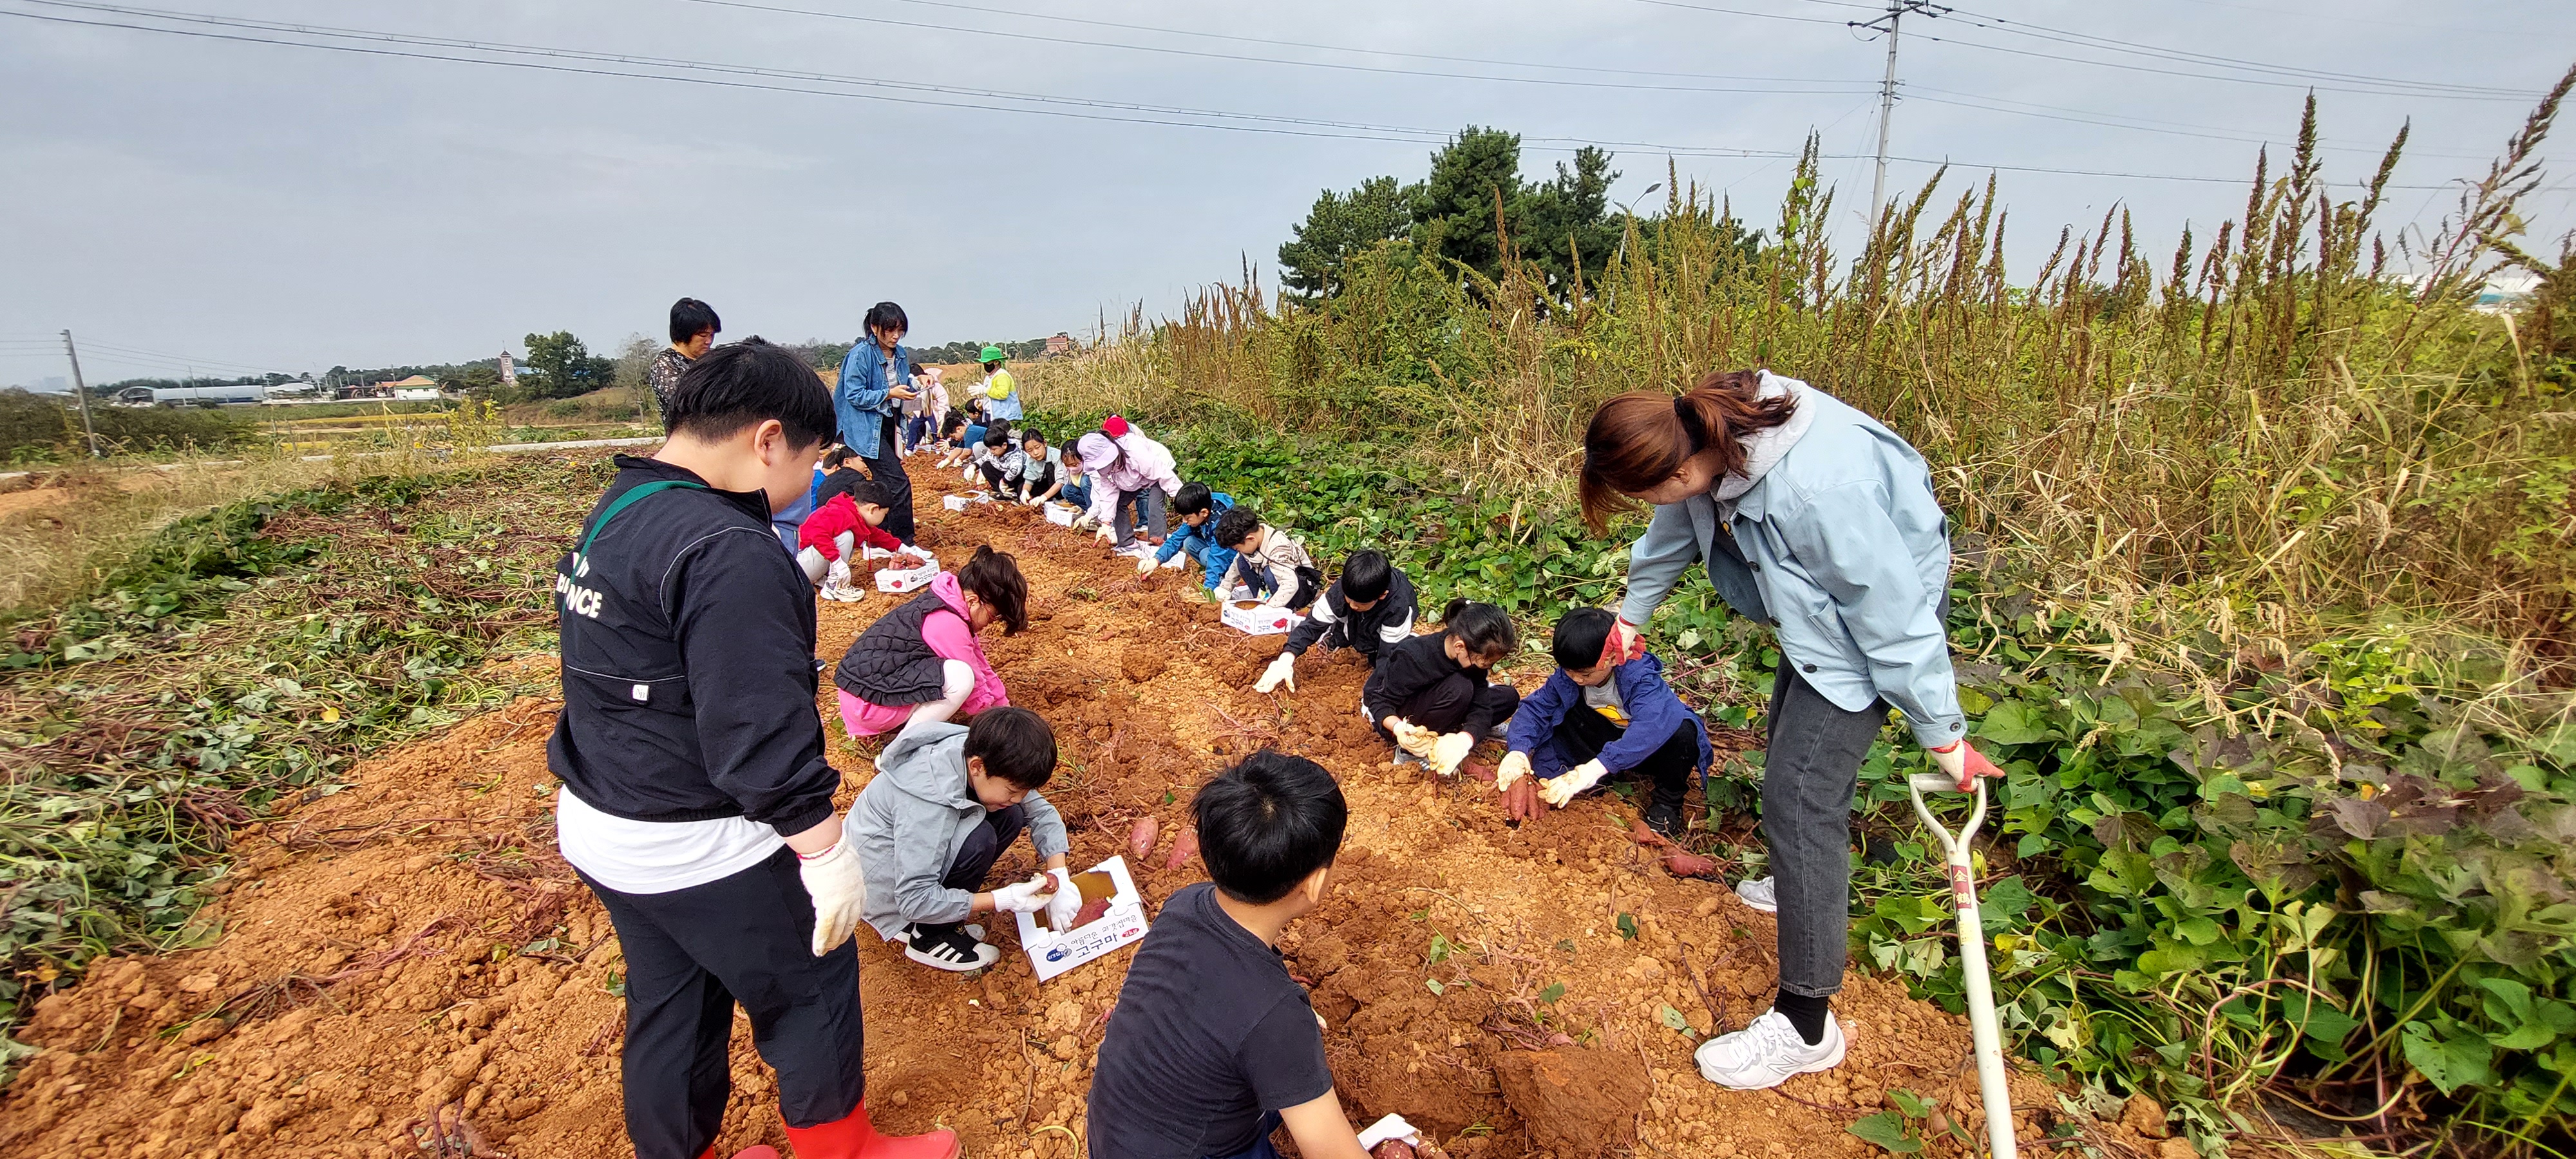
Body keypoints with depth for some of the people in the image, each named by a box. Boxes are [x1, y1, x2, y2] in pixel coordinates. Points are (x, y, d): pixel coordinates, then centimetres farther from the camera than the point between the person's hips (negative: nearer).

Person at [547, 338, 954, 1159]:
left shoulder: (614, 515, 5)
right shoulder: (726, 552, -26)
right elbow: (759, 731, -29)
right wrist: (828, 853, -21)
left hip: (599, 829, 9)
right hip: (699, 851, -9)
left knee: (669, 1008, 24)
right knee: (812, 990, 11)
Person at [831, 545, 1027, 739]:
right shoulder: (948, 624, -23)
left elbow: (978, 663, 14)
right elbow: (975, 686, -14)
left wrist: (1003, 705, 17)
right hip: (868, 703, -10)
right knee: (961, 677, -24)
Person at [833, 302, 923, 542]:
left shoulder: (901, 354, 8)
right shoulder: (861, 354, -15)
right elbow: (854, 395, -17)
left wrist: (910, 391, 0)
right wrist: (890, 393, -22)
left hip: (889, 425, 8)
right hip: (867, 428, -8)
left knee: (885, 485, 14)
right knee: (898, 483, -15)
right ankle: (905, 542, -7)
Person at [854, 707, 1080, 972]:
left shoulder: (983, 755, -15)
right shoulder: (928, 801, -37)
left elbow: (1041, 813, -4)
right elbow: (914, 900, -34)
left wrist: (1059, 878, -17)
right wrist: (1003, 901, -33)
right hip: (876, 880, -8)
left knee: (1011, 817, -10)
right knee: (978, 839, -29)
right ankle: (928, 938, -5)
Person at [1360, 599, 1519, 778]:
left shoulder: (1474, 656, -18)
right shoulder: (1413, 658, -35)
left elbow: (1480, 706, -20)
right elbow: (1381, 703, -27)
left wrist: (1463, 739, -40)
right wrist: (1399, 729, -49)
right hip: (1392, 717, -6)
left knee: (1509, 698, -5)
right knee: (1458, 689, -34)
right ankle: (1415, 753, -17)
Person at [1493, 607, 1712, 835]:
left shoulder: (1640, 676, -33)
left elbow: (1653, 725, -49)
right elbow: (1535, 707, -15)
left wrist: (1594, 769, -59)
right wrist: (1518, 751, -36)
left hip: (1651, 750, -3)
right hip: (1609, 742, 4)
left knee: (1683, 732, -37)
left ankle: (1668, 802, -11)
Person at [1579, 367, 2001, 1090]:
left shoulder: (1817, 490, -40)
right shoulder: (1708, 432, -15)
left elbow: (1892, 613, -29)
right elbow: (1674, 532, 6)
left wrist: (1942, 734, -16)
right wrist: (1631, 614, 21)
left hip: (1881, 616, -9)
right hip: (1823, 602, 9)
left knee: (1798, 794, -12)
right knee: (1796, 746, 24)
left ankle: (1805, 1025, -1)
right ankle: (1807, 886, 50)